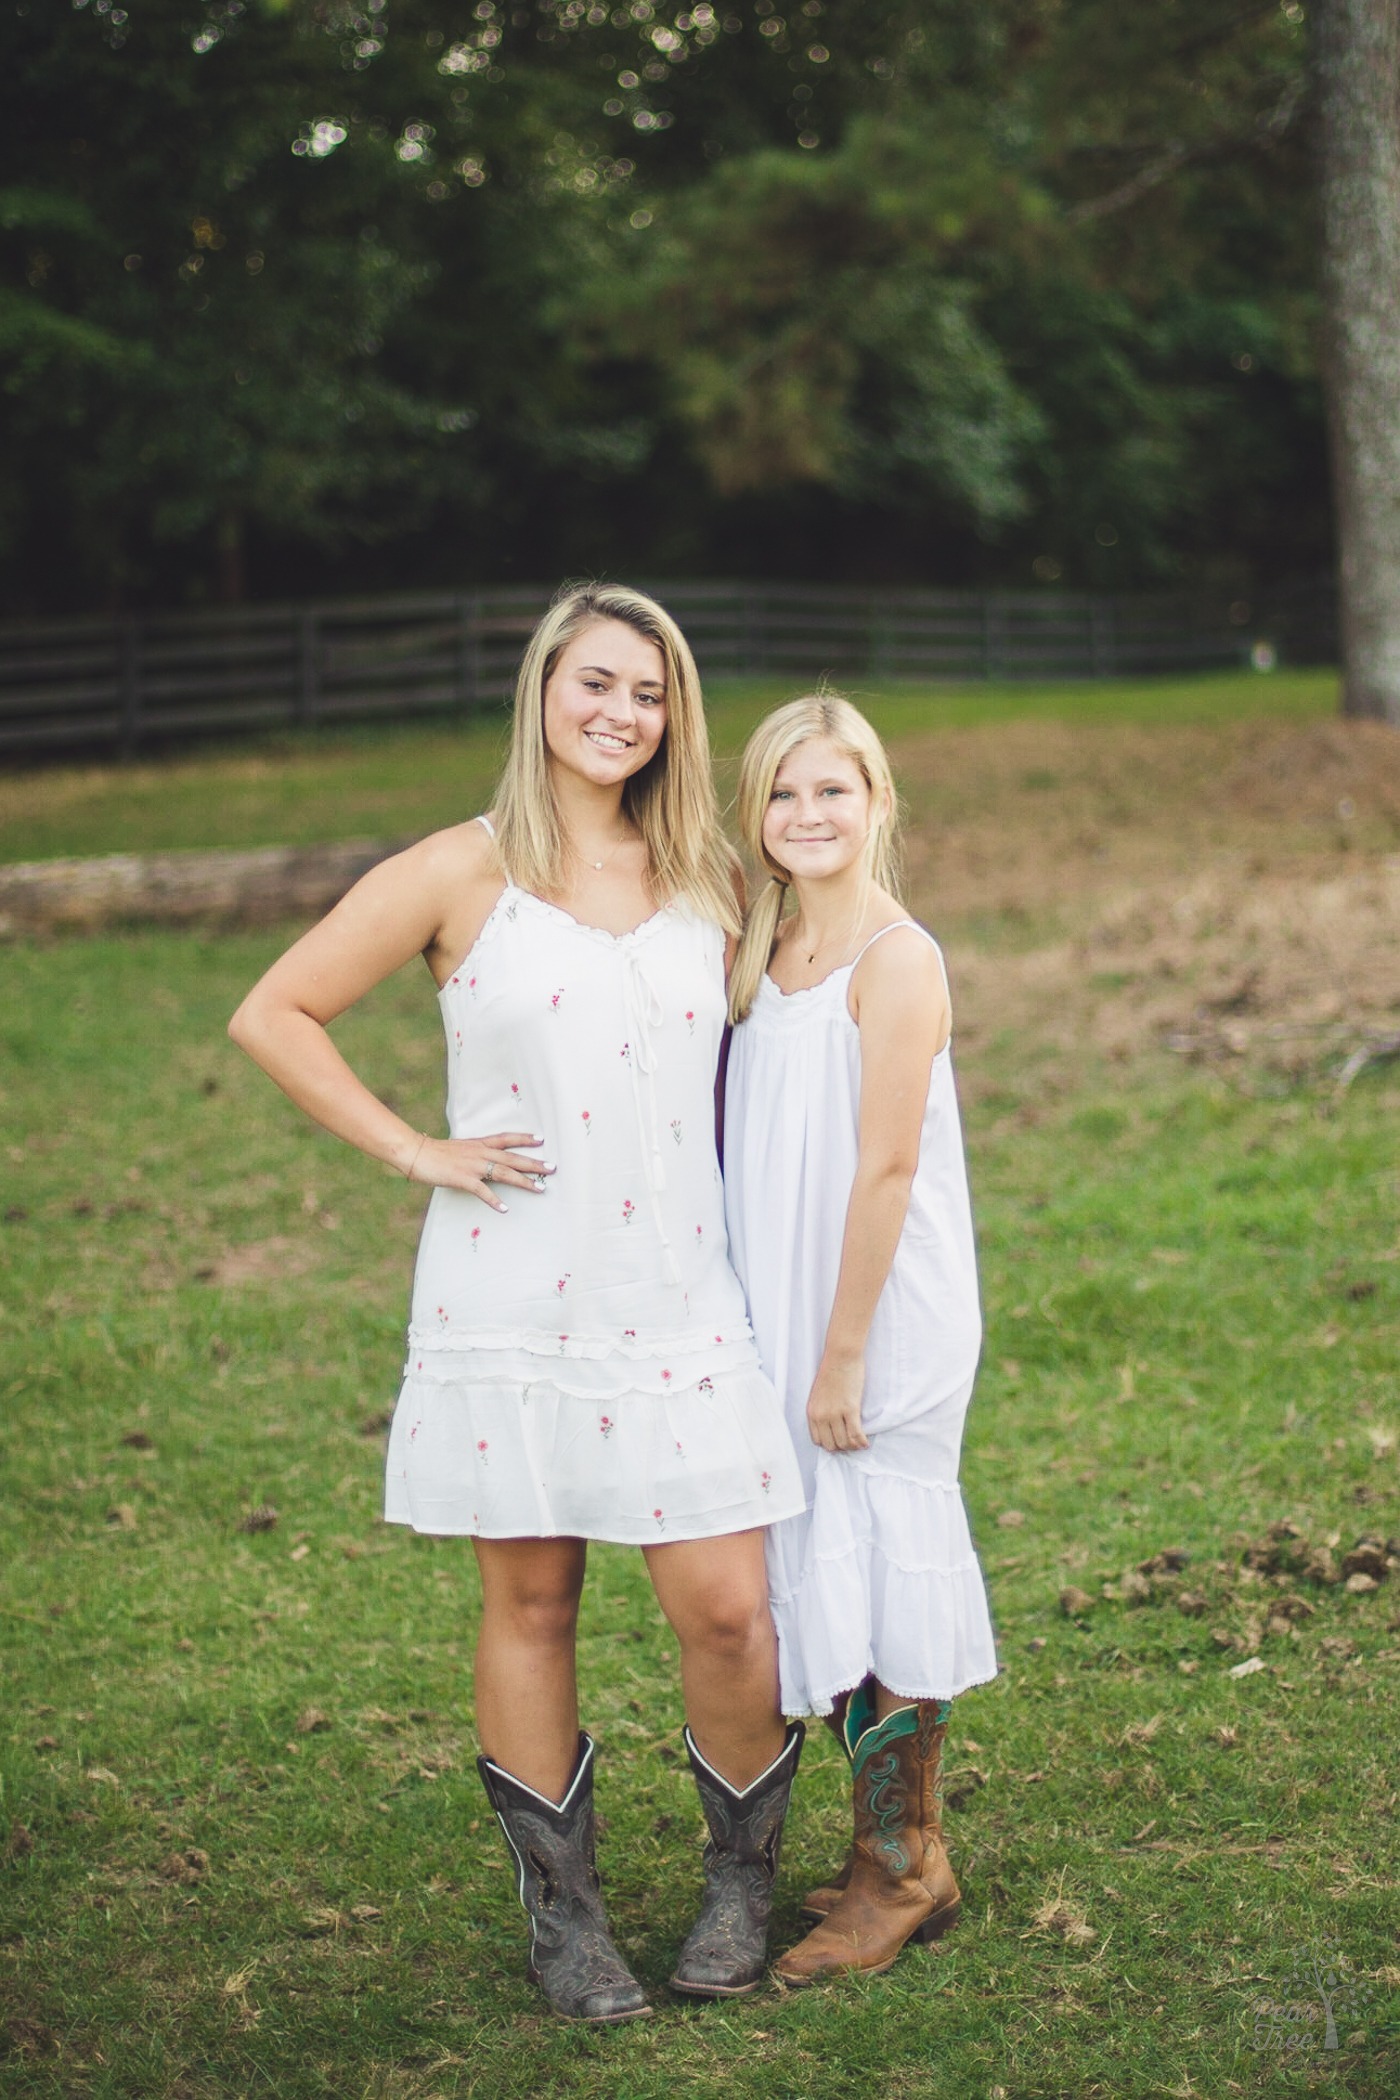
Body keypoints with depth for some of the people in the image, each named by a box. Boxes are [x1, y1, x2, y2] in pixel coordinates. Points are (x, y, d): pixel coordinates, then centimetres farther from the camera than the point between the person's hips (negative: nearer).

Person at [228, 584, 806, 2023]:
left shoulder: (703, 882, 10)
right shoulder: (461, 876, -2)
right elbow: (272, 1015, 1)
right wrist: (417, 1153, -4)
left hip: (679, 1297, 2)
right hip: (511, 1299, -2)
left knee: (725, 1605, -3)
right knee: (529, 1601, 7)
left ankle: (741, 1876, 22)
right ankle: (561, 1913, 22)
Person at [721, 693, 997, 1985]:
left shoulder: (897, 958, -14)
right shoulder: (763, 956, 9)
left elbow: (886, 1168, -17)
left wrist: (843, 1353, -17)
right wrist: (791, 1347, 9)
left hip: (882, 1322, -8)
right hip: (786, 1322, 8)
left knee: (876, 1582, -1)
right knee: (829, 1585, 13)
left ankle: (901, 1877, 13)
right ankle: (899, 1854, 27)